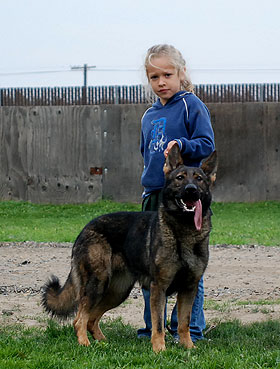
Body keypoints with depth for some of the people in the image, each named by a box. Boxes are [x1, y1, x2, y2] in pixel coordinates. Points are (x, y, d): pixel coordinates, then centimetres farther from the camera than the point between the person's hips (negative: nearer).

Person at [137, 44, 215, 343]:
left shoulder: (191, 106, -4)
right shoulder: (149, 116, 16)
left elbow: (207, 145, -10)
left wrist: (182, 145, -26)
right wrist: (148, 182, 16)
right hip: (153, 195, 7)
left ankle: (188, 326, 5)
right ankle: (154, 325, 18)